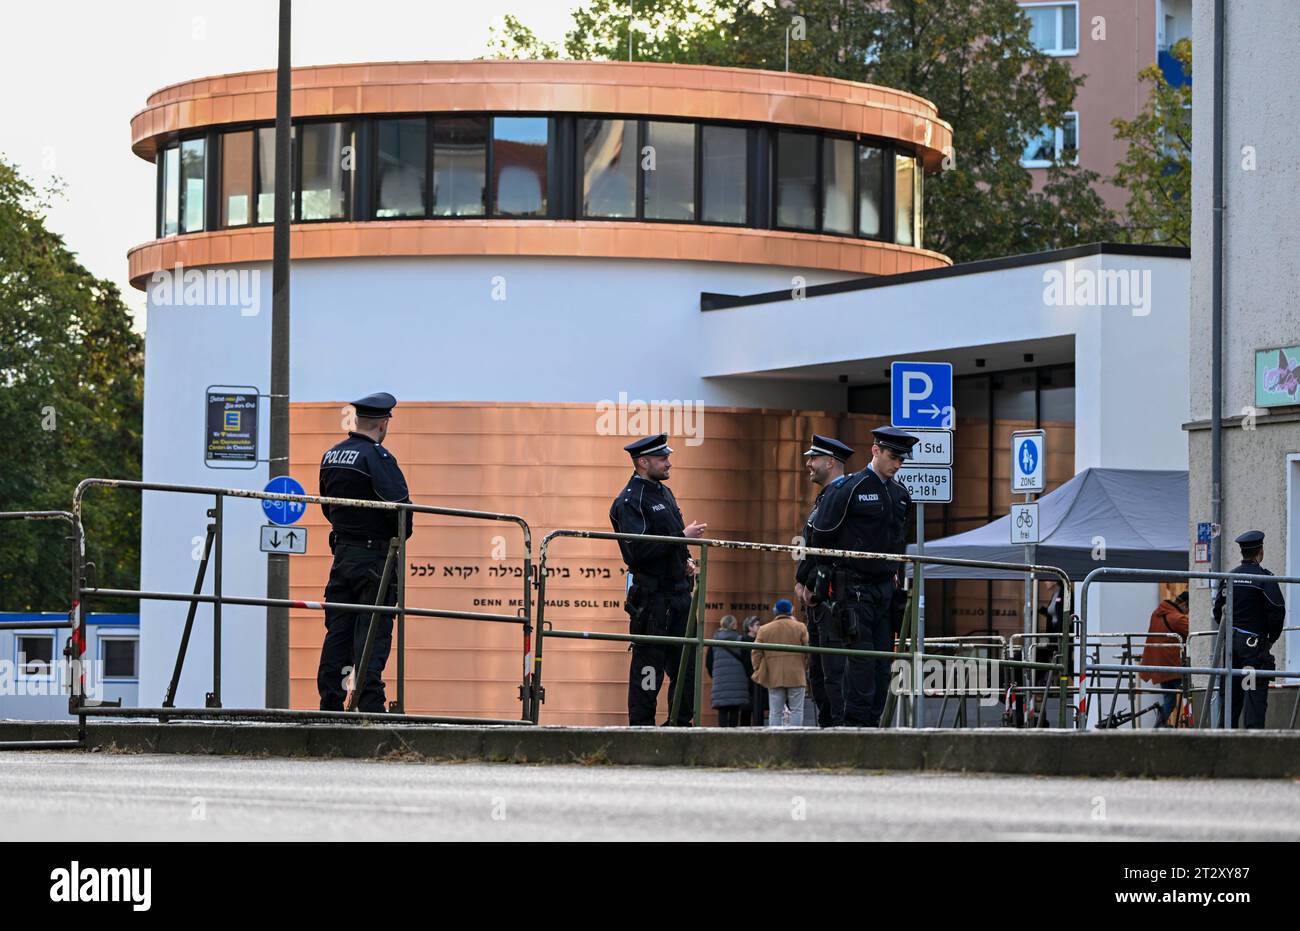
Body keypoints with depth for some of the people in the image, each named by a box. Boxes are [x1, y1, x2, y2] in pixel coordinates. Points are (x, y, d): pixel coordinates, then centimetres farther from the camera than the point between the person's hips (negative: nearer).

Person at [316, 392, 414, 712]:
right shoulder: (377, 457, -15)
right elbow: (399, 506, -21)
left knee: (337, 632, 9)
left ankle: (330, 704, 10)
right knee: (373, 634, -6)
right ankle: (370, 705, -10)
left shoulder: (330, 456, 10)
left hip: (342, 553, 7)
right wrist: (400, 536, -3)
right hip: (374, 557, -7)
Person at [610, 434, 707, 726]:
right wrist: (682, 537, -19)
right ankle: (641, 728, 0)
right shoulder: (630, 501, -12)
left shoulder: (664, 493, 18)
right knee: (648, 667, -5)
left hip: (678, 592, 9)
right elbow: (638, 551, -22)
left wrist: (686, 561, 9)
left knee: (687, 666, 8)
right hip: (651, 595, -9)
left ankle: (682, 724, 15)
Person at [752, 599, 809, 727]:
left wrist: (758, 672, 15)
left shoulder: (764, 630, 6)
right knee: (796, 711, 1)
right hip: (796, 677, -2)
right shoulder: (800, 628, 1)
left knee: (775, 712, 3)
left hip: (774, 678, 2)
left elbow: (756, 653, 5)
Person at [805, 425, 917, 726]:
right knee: (859, 657, -12)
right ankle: (854, 722, -11)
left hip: (885, 588, 7)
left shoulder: (900, 494, 14)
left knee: (882, 657, 4)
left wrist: (899, 583, 18)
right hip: (852, 587, -7)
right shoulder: (847, 488, -8)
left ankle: (871, 722, 8)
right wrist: (824, 578, -3)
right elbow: (821, 538, -5)